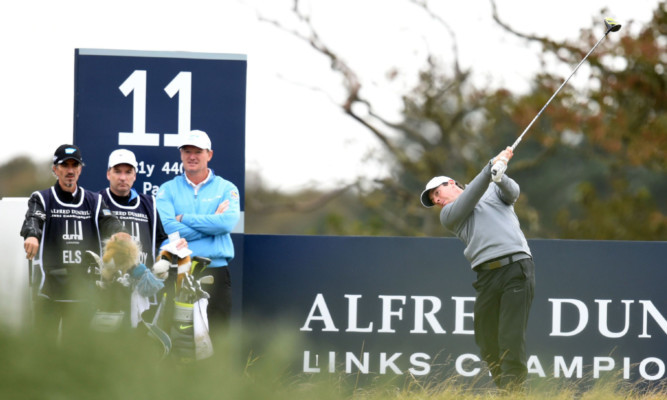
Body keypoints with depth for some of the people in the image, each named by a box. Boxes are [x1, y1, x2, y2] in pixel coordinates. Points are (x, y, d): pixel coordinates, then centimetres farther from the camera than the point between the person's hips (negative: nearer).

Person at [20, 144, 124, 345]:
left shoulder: (94, 201, 13)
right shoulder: (42, 199, 6)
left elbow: (107, 221, -3)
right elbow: (33, 219, -13)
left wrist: (119, 234, -29)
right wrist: (31, 236, -38)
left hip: (83, 289, 2)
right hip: (49, 288, -2)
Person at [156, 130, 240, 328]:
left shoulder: (226, 188, 9)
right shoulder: (167, 189, 10)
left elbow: (228, 222, -11)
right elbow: (167, 227, -8)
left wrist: (184, 218, -6)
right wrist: (212, 222, -7)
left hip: (215, 272, 0)